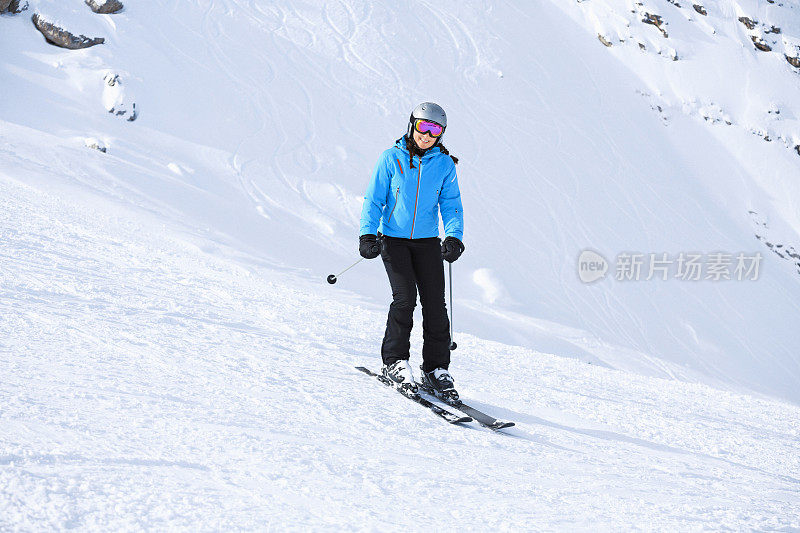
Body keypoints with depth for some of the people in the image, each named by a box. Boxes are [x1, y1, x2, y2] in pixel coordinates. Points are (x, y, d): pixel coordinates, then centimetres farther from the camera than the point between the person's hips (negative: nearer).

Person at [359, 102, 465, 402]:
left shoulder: (444, 165, 4)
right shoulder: (391, 159, -1)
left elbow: (451, 204, 3)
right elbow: (374, 200, 2)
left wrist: (453, 237, -13)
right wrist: (368, 234, -11)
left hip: (427, 242, 2)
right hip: (394, 240, -2)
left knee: (435, 304, -5)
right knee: (405, 297, -17)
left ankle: (436, 371, 3)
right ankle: (395, 362, -2)